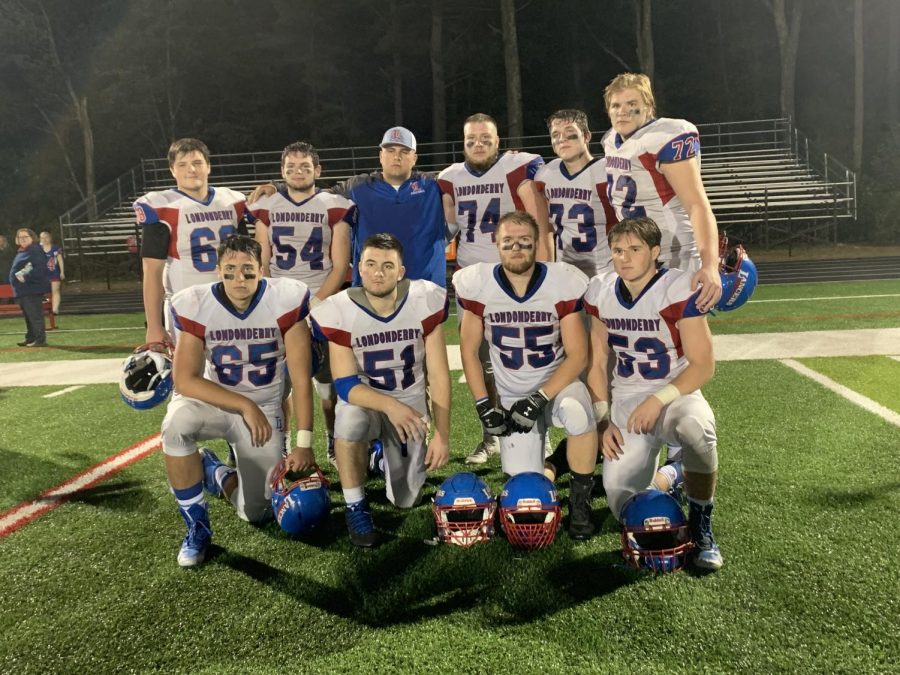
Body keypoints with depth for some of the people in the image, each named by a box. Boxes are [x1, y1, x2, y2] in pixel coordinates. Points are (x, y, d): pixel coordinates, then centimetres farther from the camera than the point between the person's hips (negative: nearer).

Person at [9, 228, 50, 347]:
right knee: (28, 316, 17)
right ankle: (30, 338, 26)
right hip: (22, 291, 10)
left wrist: (25, 277, -22)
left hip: (32, 290, -10)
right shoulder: (21, 252, 18)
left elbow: (39, 269, -24)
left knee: (35, 316, -8)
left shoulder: (35, 251, -13)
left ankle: (40, 340, -4)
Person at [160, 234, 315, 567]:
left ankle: (216, 474, 33)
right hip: (212, 400, 0)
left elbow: (301, 380, -19)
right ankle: (197, 525, -12)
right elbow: (185, 380, -19)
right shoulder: (195, 304, -18)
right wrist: (245, 405, -27)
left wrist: (304, 443, -23)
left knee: (256, 512, -2)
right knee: (176, 425, -35)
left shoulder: (286, 299, -20)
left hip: (264, 409, 0)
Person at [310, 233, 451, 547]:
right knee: (349, 422, -38)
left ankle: (388, 451, 38)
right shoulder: (339, 312, -21)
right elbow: (345, 384, -23)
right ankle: (356, 508, -13)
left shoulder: (425, 301, -17)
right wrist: (389, 406, -42)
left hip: (410, 400, 2)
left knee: (407, 499, 3)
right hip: (362, 397, -1)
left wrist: (442, 434, -15)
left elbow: (438, 375, -13)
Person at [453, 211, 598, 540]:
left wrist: (537, 401, -21)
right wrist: (484, 406, -8)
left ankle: (579, 501, -12)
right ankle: (542, 462, 33)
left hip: (558, 382, -1)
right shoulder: (479, 284, -12)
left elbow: (577, 355, -13)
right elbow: (469, 351, -1)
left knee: (578, 413, -37)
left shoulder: (561, 282, -15)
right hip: (512, 397, 2)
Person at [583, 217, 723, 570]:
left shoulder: (679, 290, -15)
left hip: (675, 394, -3)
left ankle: (701, 530, -14)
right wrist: (602, 420, 0)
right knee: (620, 496, -13)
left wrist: (658, 400, -23)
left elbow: (703, 366, -13)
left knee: (697, 428, -39)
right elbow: (597, 363, 7)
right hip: (626, 401, 4)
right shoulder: (600, 293, 0)